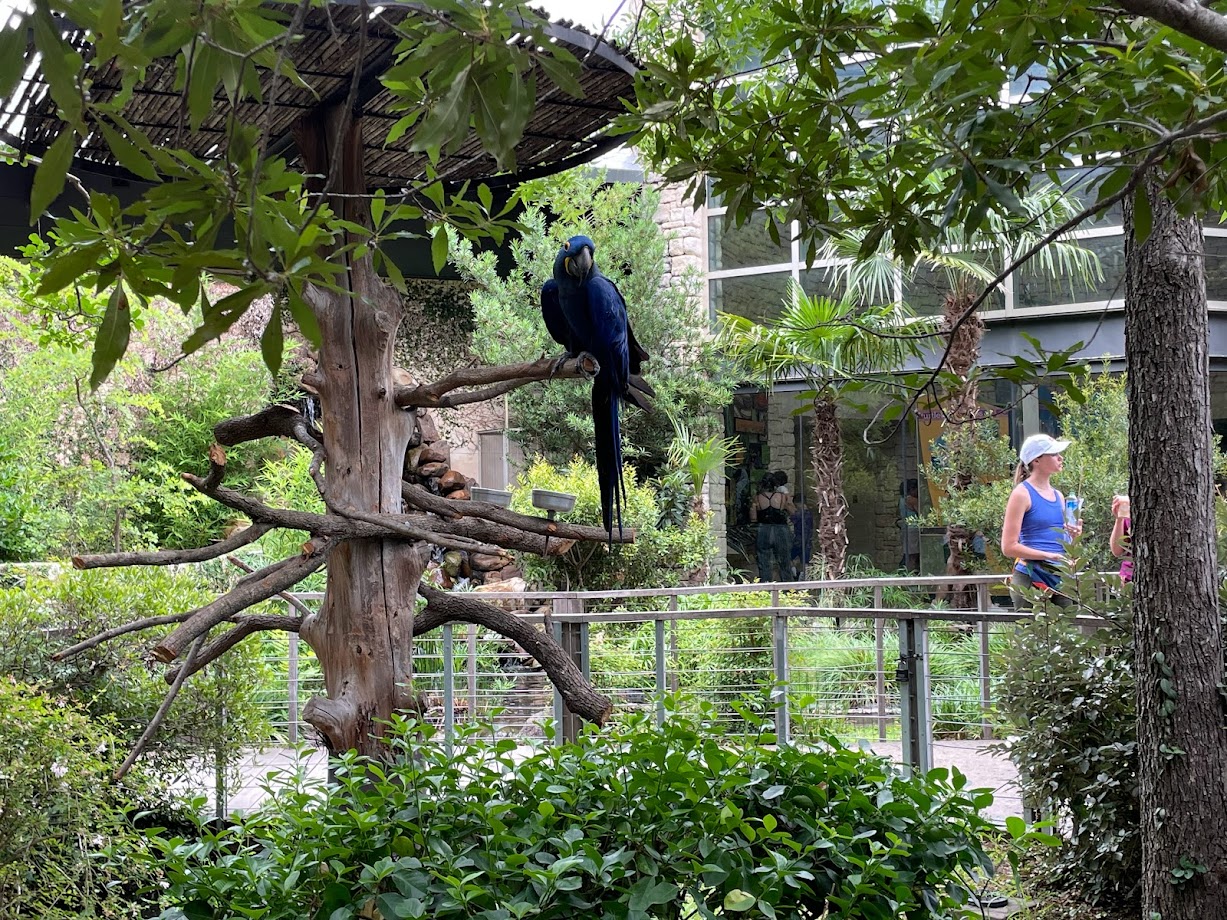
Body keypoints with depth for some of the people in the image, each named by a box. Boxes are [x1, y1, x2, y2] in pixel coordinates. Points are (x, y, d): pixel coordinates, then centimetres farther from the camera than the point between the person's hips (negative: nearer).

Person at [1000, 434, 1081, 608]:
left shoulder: (1058, 496, 16)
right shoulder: (1022, 494, -5)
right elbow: (1009, 547, -10)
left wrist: (1072, 535, 4)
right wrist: (1049, 555, -16)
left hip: (1061, 578, 7)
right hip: (1031, 579, -7)